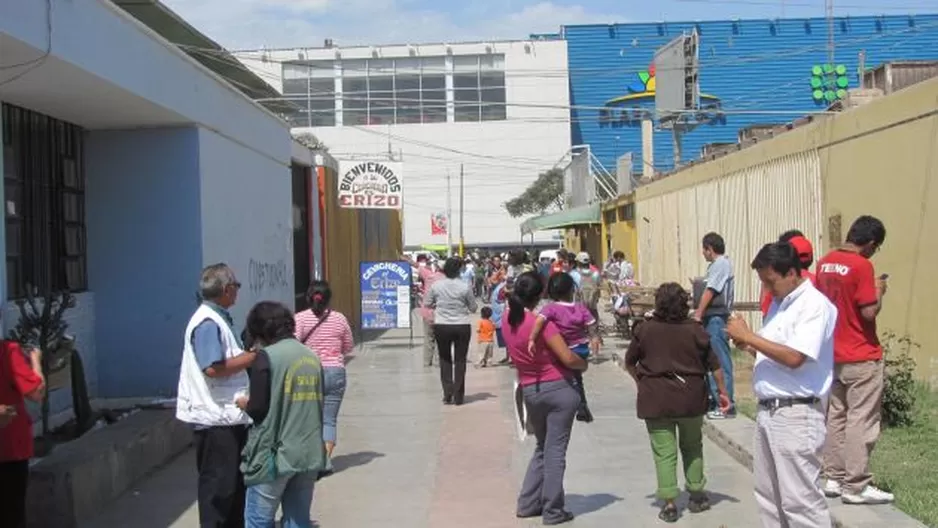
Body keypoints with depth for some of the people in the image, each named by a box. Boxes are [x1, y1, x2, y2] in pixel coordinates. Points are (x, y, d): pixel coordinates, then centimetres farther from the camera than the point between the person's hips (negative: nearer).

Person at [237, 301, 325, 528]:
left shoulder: (267, 356, -10)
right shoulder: (312, 357, 9)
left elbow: (258, 408, -13)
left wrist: (244, 404, 9)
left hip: (275, 453, -6)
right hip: (309, 454, 6)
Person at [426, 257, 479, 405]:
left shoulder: (436, 285, -6)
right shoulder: (464, 287, -11)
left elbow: (428, 304, 5)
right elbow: (473, 308, -2)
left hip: (441, 326, 1)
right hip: (462, 326, -1)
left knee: (445, 360, 14)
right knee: (460, 360, 9)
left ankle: (447, 394, 11)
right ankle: (458, 396, 11)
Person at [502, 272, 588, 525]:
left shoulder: (507, 321, 0)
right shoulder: (541, 322, -19)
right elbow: (568, 358, -20)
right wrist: (584, 364, 0)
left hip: (529, 391, 6)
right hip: (558, 389, -6)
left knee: (542, 447, 21)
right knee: (555, 450, 2)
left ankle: (528, 503, 20)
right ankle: (553, 511, 8)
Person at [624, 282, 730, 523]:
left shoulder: (645, 329, -4)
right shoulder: (694, 329, -3)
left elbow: (629, 363, 5)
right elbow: (714, 365, 2)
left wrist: (641, 382, 20)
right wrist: (722, 392, 13)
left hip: (655, 399, -1)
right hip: (691, 398, 2)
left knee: (664, 451, 2)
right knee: (692, 446, 20)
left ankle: (669, 503, 1)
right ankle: (697, 495, 24)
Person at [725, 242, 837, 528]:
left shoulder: (815, 305, -13)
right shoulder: (778, 303, 14)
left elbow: (794, 358, -23)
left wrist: (748, 336, -16)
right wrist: (748, 346, 0)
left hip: (796, 415, -9)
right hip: (767, 410, 9)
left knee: (800, 499, -4)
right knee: (769, 495, 17)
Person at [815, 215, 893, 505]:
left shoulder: (825, 262, 6)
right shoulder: (862, 266, -17)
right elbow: (869, 312, -20)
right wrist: (879, 290, -4)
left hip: (834, 355, 8)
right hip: (862, 357, -8)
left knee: (836, 416, 13)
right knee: (862, 421, -1)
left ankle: (834, 478, 19)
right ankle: (856, 486, 3)